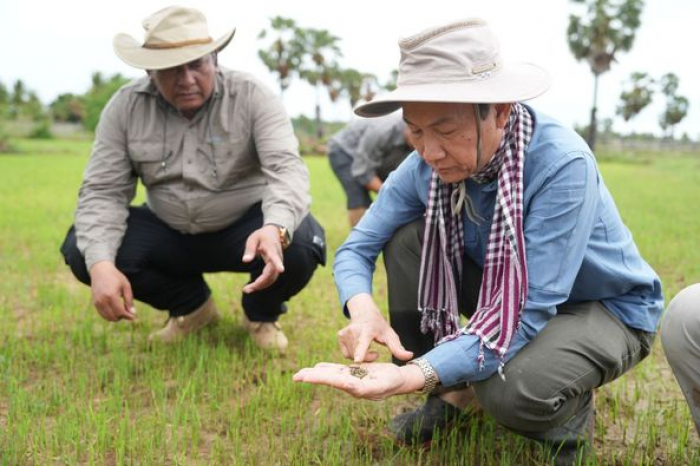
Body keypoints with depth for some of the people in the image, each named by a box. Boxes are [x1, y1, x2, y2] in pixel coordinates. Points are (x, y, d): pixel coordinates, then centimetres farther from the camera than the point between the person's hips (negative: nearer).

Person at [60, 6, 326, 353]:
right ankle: (192, 305, 9)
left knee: (300, 244, -34)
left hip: (246, 230, -3)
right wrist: (100, 263, -30)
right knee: (81, 250, -19)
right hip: (169, 232, 3)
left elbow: (286, 168, -29)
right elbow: (103, 191, -11)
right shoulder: (126, 107, -9)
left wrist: (275, 229, -52)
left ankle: (262, 314, 5)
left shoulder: (251, 97, -17)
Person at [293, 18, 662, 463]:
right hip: (508, 291, 6)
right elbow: (357, 248, -9)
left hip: (606, 307, -5)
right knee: (407, 239, -17)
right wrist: (363, 308, -33)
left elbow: (529, 312, -37)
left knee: (508, 389, -35)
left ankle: (570, 410, 2)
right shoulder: (426, 165, -17)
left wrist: (417, 374, -50)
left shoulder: (562, 164, -34)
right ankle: (453, 392, -1)